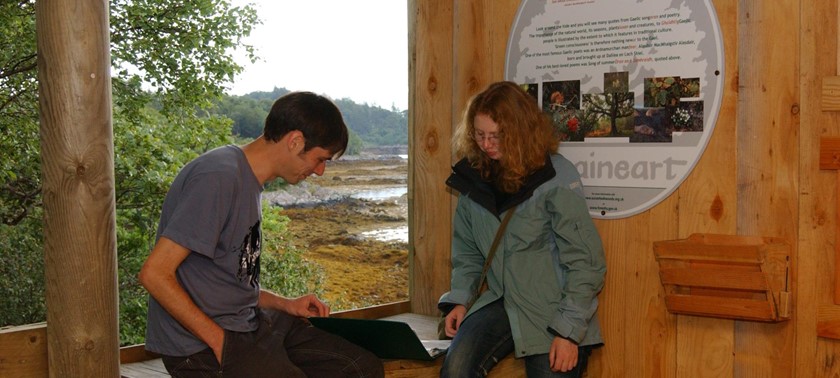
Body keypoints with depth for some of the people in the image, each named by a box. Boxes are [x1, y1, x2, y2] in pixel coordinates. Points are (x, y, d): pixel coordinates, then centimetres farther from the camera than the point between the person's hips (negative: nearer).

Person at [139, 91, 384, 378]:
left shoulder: (249, 181, 13)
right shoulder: (218, 178, -18)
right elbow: (154, 273, -21)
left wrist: (284, 305, 7)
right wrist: (220, 343, -18)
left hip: (250, 322, 9)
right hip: (202, 347, -9)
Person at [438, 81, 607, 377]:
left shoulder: (556, 176, -11)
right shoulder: (473, 178, 4)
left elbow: (586, 261, -11)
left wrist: (569, 330, -15)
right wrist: (459, 299, -1)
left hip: (554, 312, -3)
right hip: (501, 303, 3)